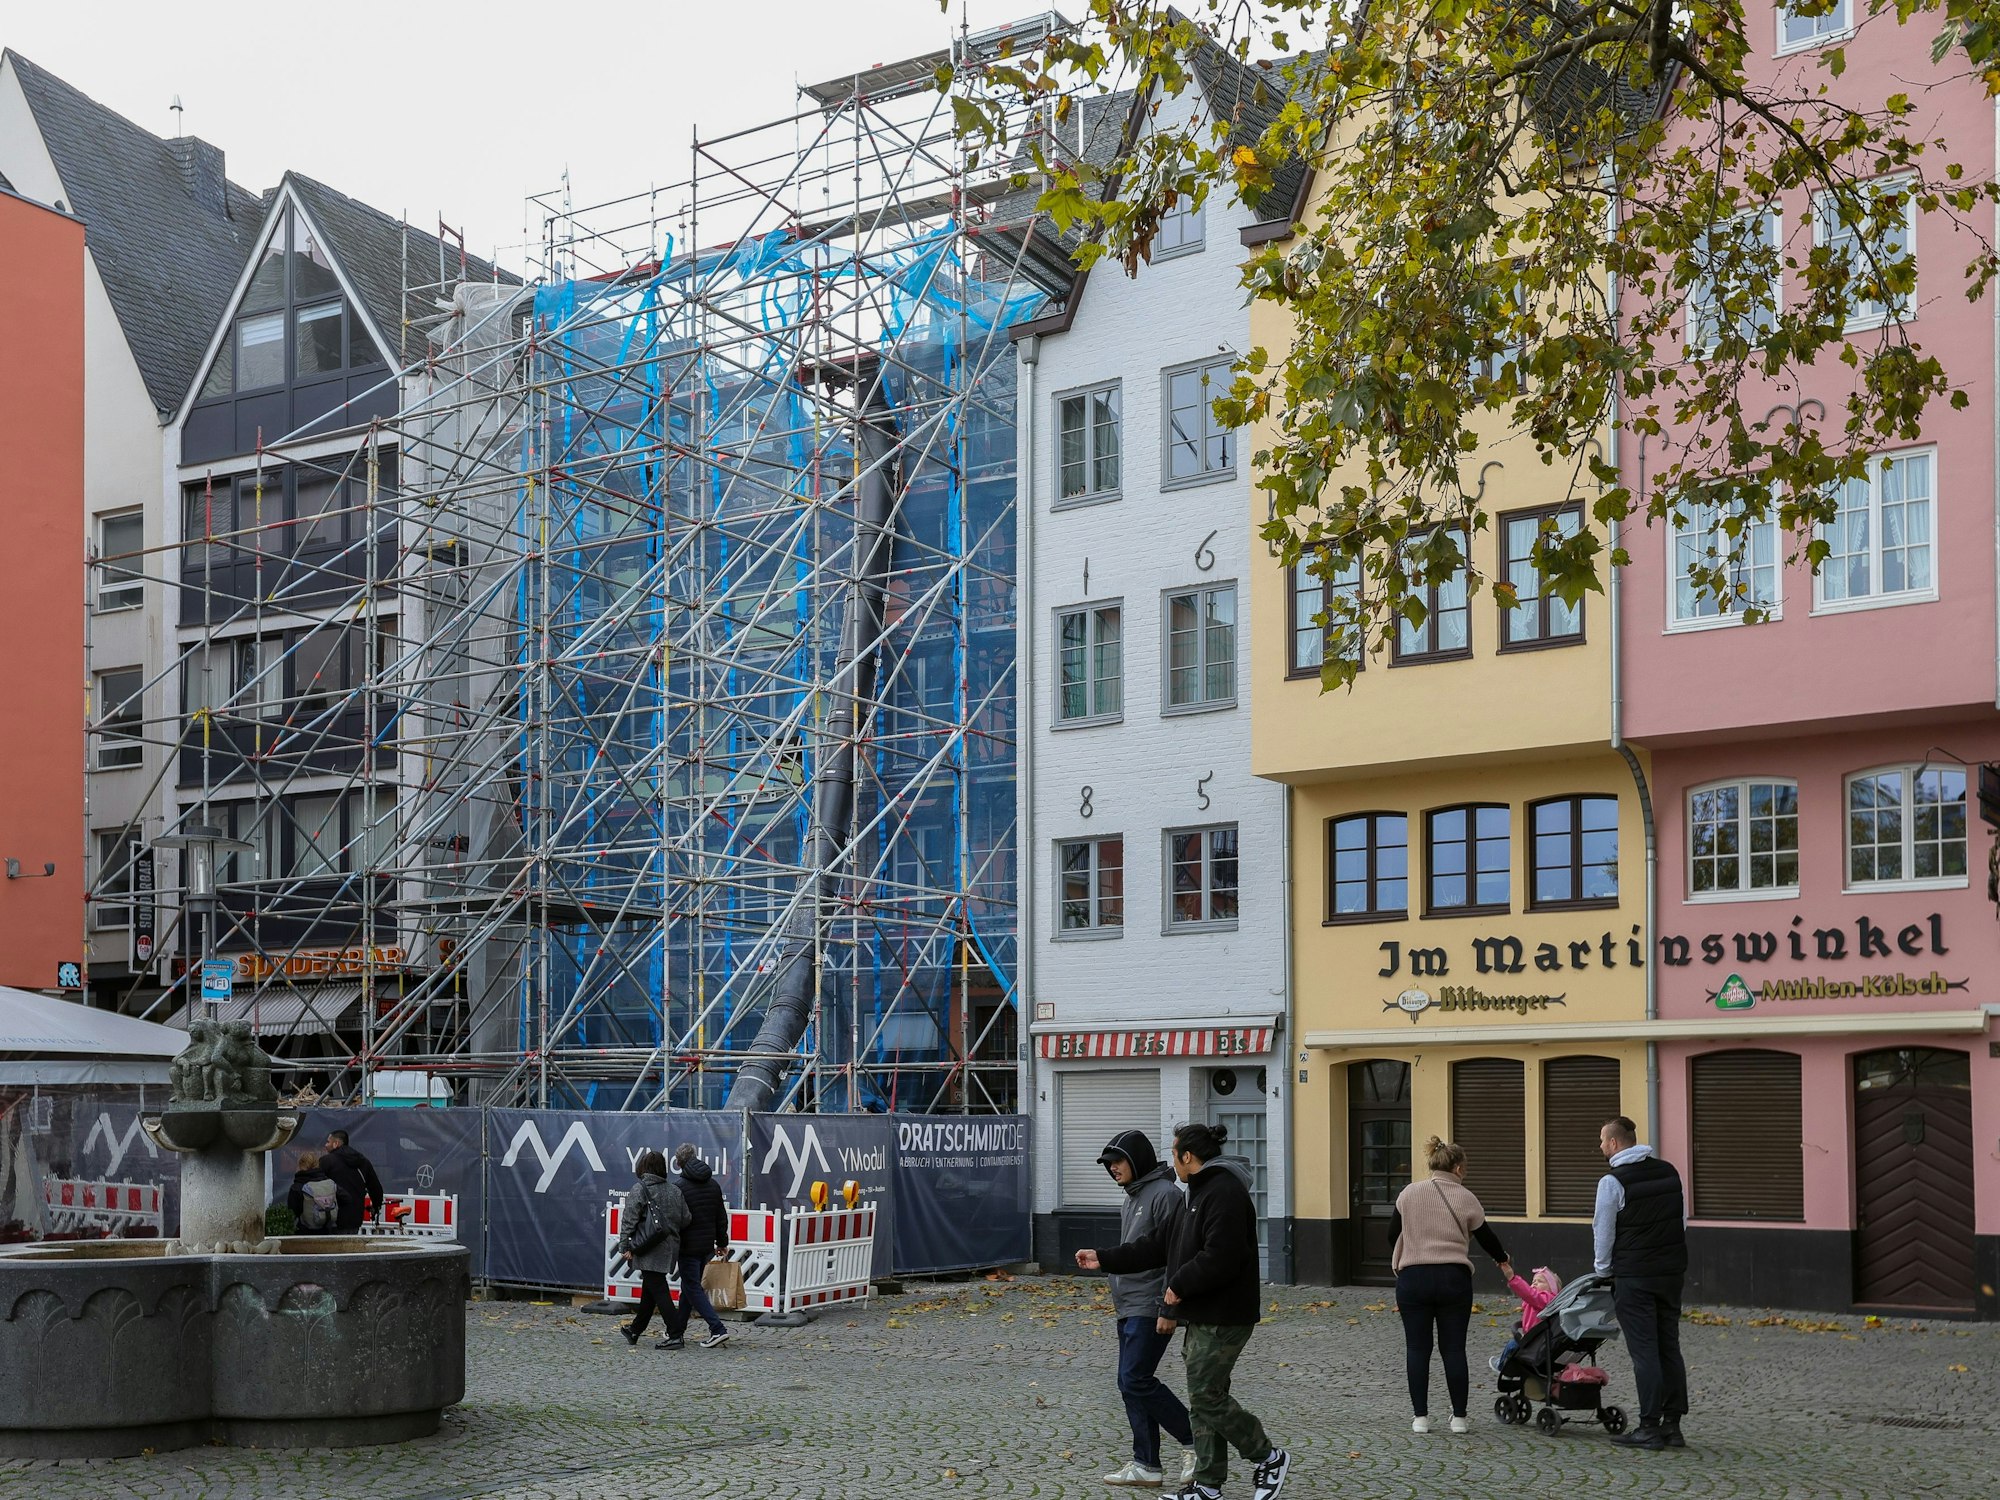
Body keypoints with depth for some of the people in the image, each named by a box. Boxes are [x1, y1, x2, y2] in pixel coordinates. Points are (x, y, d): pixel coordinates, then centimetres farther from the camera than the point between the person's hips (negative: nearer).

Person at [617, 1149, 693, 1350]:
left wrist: (625, 1246, -9)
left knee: (658, 1290, -6)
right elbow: (685, 1220, 10)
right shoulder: (674, 1191, 9)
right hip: (670, 1248, 6)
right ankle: (635, 1329, 32)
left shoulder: (639, 1189, -7)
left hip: (650, 1250, -6)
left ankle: (674, 1335, -12)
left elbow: (629, 1220, -11)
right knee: (650, 1289, 18)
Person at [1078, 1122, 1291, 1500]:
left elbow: (1219, 1257, -27)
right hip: (1202, 1316, 11)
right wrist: (1104, 1260, 18)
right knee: (1204, 1397, 11)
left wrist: (1180, 1286, -15)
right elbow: (1159, 1244, 20)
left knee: (1206, 1396, -7)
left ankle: (1269, 1457, 7)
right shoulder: (1200, 1193, 18)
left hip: (1222, 1319, -11)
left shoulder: (1225, 1193, -17)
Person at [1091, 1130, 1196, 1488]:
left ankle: (1193, 1441, 2)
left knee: (1136, 1380, -12)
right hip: (1128, 1307, 10)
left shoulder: (1165, 1194, -14)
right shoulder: (1132, 1197, 17)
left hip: (1150, 1307, -10)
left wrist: (1169, 1309, -21)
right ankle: (1146, 1465, 12)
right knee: (1130, 1383, 8)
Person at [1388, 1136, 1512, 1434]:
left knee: (1417, 1348, 5)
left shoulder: (1409, 1194, 2)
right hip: (1454, 1280, 0)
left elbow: (1392, 1234, 7)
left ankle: (1420, 1417, 5)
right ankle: (1459, 1417, 9)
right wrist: (1503, 1262, 28)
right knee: (1454, 1349, 7)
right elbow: (1486, 1236, 9)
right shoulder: (1465, 1198, 0)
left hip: (1413, 1279, 0)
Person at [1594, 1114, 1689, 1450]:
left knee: (1644, 1351, -3)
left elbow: (1604, 1232, -5)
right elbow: (1683, 1220, 14)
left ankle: (1649, 1427, -2)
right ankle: (1672, 1425, 12)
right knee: (1669, 1347, 10)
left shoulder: (1613, 1181, -12)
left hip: (1634, 1277, -6)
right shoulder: (1669, 1172, 8)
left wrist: (1603, 1270, 11)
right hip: (1672, 1272, 6)